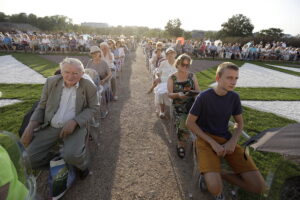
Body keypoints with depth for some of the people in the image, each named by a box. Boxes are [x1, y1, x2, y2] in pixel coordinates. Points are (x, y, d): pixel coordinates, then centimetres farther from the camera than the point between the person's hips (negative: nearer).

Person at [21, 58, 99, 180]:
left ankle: (81, 163, 8)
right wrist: (31, 126, -6)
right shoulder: (51, 82, 0)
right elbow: (42, 106, 8)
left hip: (76, 126, -3)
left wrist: (74, 121, -18)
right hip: (50, 126, 4)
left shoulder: (89, 87, -8)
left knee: (72, 156, -28)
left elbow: (93, 107, -3)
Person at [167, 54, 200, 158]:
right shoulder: (172, 78, 5)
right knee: (183, 122, -28)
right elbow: (169, 94, -2)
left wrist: (192, 92, -17)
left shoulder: (192, 76, 11)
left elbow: (198, 91, 7)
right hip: (178, 105, -2)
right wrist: (178, 94, -23)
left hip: (192, 102, 2)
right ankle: (181, 144, 3)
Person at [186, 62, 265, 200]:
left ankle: (218, 174, 10)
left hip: (226, 139, 5)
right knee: (215, 188, -28)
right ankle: (211, 177, 7)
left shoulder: (234, 97, 1)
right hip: (205, 139, -5)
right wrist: (213, 143, -17)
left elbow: (239, 123, 10)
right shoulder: (203, 97, -14)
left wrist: (232, 141, -10)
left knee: (259, 186, -7)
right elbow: (190, 123, -10)